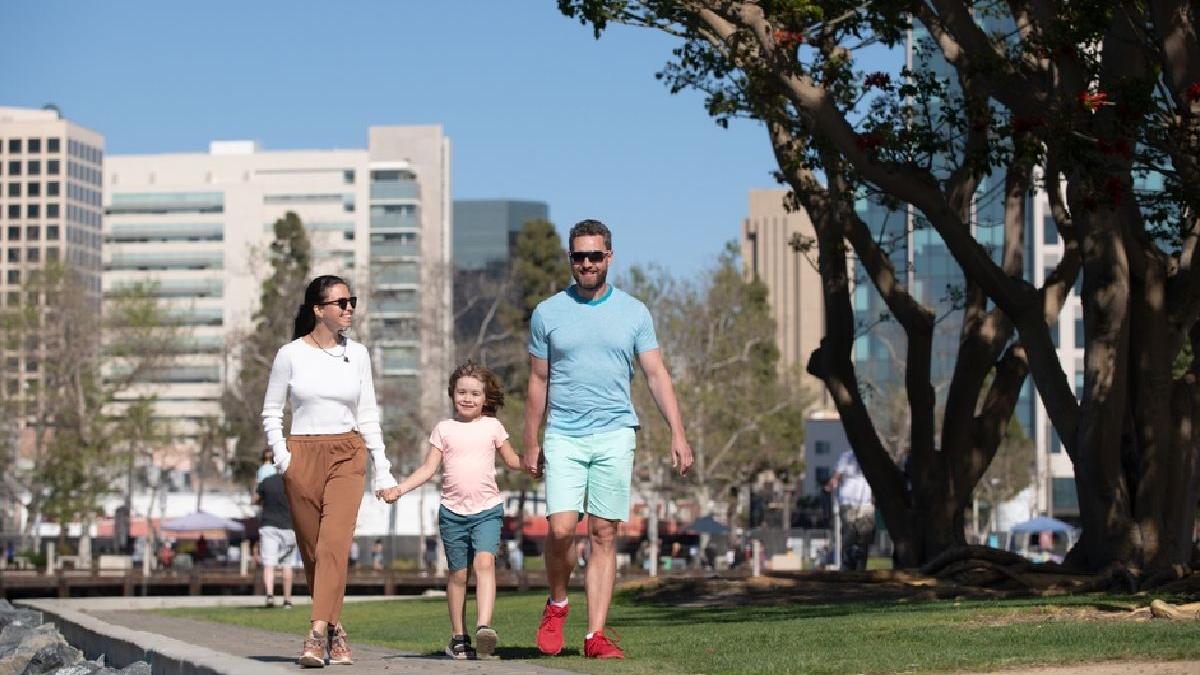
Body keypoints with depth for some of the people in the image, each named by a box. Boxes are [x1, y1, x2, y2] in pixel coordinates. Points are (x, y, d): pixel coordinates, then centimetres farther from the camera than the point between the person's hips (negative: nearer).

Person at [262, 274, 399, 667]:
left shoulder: (357, 354, 8)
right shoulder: (291, 354, 1)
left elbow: (368, 415, 12)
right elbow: (271, 412, 8)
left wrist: (382, 468, 9)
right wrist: (281, 456, -6)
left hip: (348, 456, 0)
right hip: (303, 455, 0)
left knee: (335, 545, -16)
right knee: (312, 550, 4)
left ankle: (317, 634, -23)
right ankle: (336, 631, 17)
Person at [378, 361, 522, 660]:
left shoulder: (492, 427, 7)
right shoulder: (444, 429, 7)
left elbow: (513, 460, 18)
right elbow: (428, 469, 5)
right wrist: (398, 489, -5)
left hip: (487, 509, -1)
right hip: (453, 511, 1)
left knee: (484, 561, -22)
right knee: (458, 573, 6)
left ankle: (484, 625, -32)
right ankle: (458, 637, 15)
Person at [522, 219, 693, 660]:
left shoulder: (634, 313, 6)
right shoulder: (547, 313, 6)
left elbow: (656, 375, 5)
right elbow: (538, 382, 11)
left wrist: (677, 433, -5)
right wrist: (531, 444, 10)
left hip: (615, 436, 1)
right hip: (563, 438, 0)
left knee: (604, 536, 0)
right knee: (561, 529, -14)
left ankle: (596, 634, 2)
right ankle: (557, 605, 13)